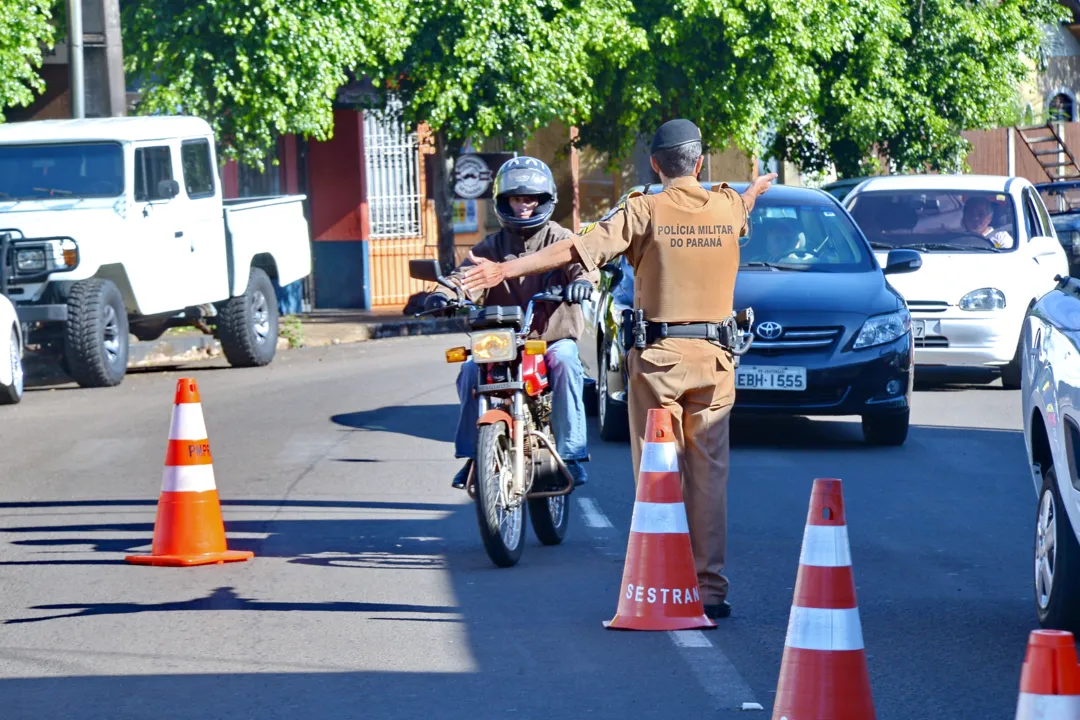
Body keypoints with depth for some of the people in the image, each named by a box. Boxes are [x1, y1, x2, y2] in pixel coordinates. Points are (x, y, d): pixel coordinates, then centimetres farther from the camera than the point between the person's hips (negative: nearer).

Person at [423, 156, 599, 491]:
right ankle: (472, 455, -11)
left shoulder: (560, 240, 6)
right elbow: (467, 276, -1)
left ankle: (571, 453, -26)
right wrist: (443, 293, -24)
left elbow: (582, 262, -12)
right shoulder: (490, 248, 13)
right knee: (471, 370, -24)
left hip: (554, 337, -2)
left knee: (565, 363, -33)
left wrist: (582, 280, -38)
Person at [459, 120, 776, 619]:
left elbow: (574, 250, -11)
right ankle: (710, 588, 3)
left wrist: (507, 270, -8)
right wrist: (758, 187, 57)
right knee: (708, 472, 5)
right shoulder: (728, 207, 6)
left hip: (658, 355, -3)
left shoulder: (644, 212, -6)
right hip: (714, 355, 3)